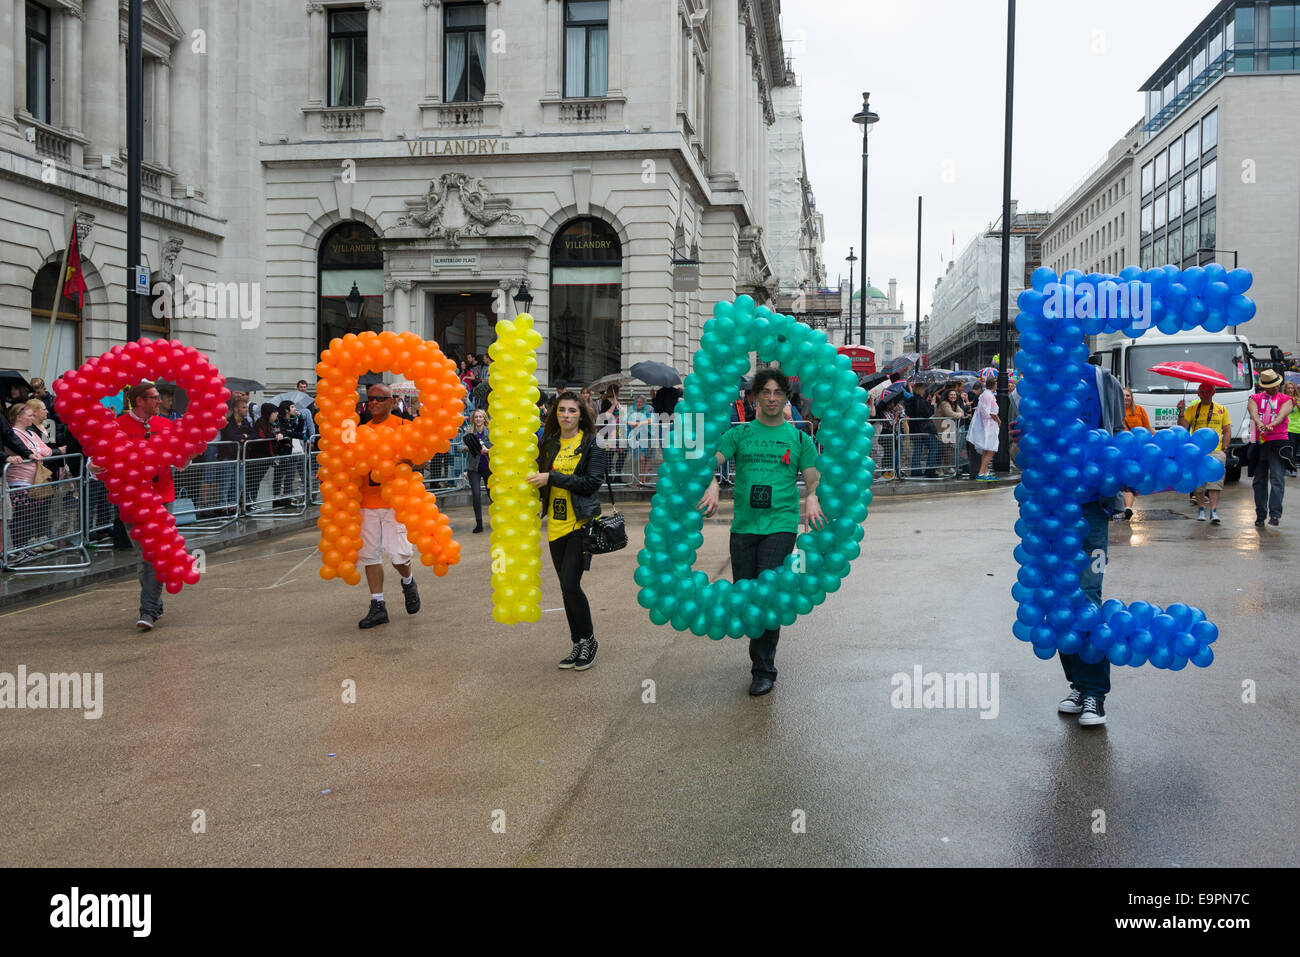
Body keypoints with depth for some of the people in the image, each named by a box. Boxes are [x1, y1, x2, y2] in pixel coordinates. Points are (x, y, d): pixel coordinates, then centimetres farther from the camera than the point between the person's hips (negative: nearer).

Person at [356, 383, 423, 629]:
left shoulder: (403, 426, 0)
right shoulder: (362, 431, 14)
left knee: (398, 554, -10)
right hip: (368, 502, 5)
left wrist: (411, 461, -26)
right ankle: (378, 606, 12)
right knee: (370, 553, 4)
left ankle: (408, 581, 24)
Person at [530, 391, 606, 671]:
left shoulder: (591, 444, -5)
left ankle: (588, 639, 8)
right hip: (556, 524, 6)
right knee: (566, 588, 10)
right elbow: (540, 478, 19)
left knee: (570, 584, -12)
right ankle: (578, 645, 22)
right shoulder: (549, 443, 11)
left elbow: (593, 482, -15)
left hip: (581, 522, -6)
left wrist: (552, 478, -16)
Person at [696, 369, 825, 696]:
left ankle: (764, 668, -1)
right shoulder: (739, 434, 11)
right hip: (744, 524, 2)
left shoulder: (799, 438, 10)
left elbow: (813, 477, 6)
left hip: (781, 525, -2)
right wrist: (712, 485, -22)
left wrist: (813, 498, -16)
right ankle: (763, 649, 30)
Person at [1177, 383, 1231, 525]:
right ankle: (1201, 509, 17)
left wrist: (1224, 449, 2)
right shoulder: (1192, 409, 9)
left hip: (1216, 452, 0)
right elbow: (1183, 427, -2)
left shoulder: (1221, 409, 13)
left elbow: (1227, 431, 13)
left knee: (1215, 480, -13)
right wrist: (1181, 412, -14)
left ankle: (1214, 511, -14)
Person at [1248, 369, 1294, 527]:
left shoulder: (1286, 400, 8)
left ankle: (1275, 514, -17)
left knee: (1277, 479, -12)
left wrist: (1271, 425, -33)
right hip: (1259, 443, 2)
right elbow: (1253, 412, -10)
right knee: (1259, 480, 6)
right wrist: (1259, 423, -33)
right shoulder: (1255, 399, 12)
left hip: (1279, 442, -2)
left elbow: (1282, 414, -12)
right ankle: (1260, 515, 14)